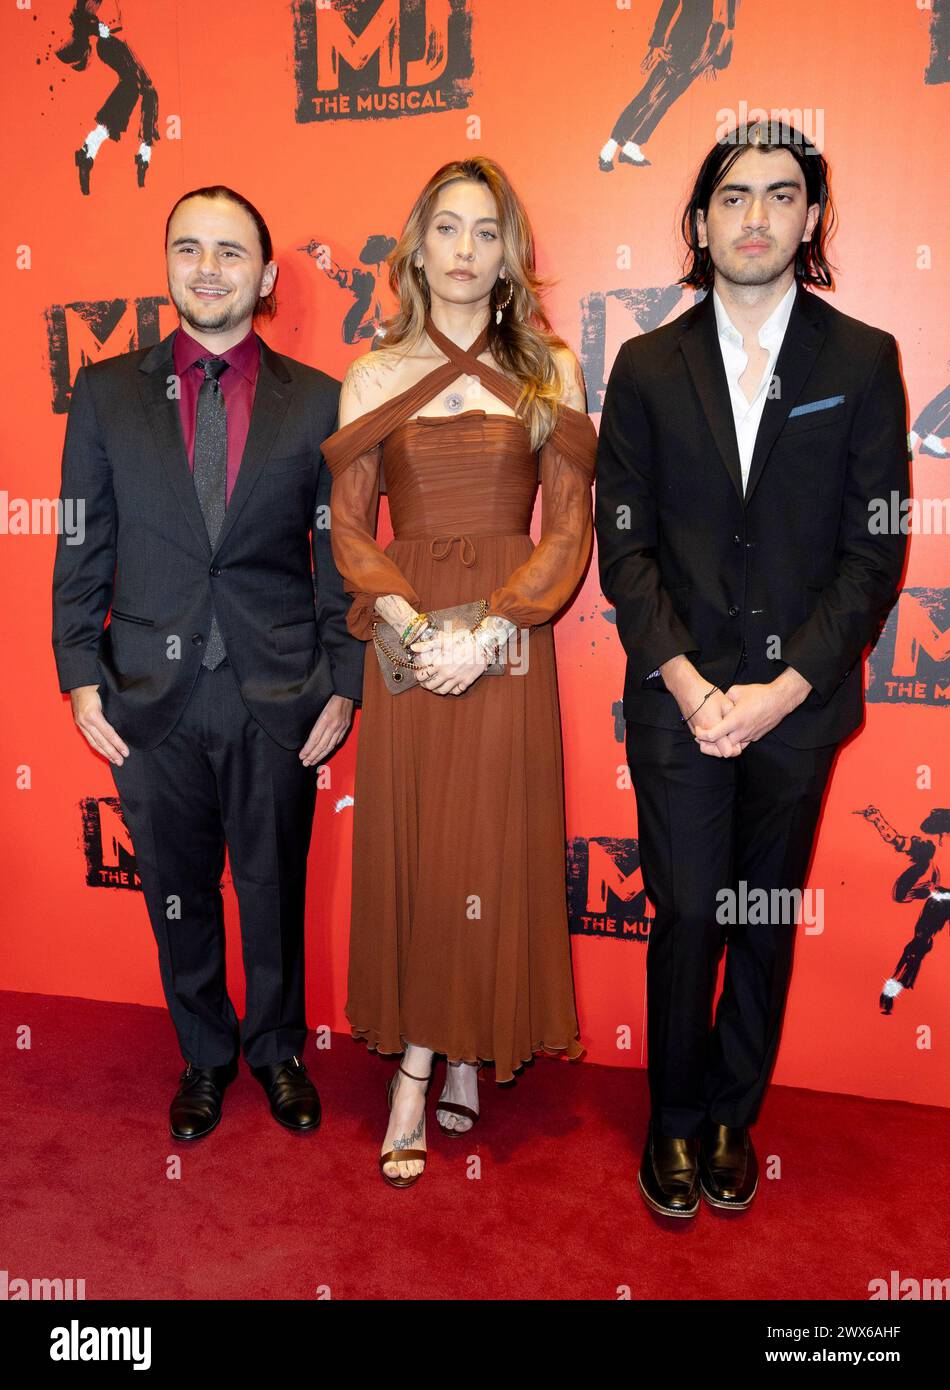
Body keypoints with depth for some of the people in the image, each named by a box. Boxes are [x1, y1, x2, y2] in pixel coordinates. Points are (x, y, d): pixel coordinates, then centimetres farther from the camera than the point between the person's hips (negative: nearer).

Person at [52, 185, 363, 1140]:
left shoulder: (316, 401, 2)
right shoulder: (106, 392, 4)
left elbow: (339, 554, 2)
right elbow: (83, 550, 5)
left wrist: (342, 685, -2)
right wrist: (80, 677, -1)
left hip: (278, 699, -1)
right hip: (152, 698, 1)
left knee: (274, 890, 12)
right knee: (177, 891, 14)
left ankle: (277, 1050, 37)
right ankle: (204, 1055, 37)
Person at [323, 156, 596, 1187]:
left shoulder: (548, 371, 5)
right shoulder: (373, 377, 7)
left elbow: (570, 527, 0)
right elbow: (348, 529, 4)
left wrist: (489, 629, -13)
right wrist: (412, 621, -13)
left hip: (508, 636, 0)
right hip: (407, 635, 1)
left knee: (496, 842, 4)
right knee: (411, 842, 4)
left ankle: (466, 1045, 25)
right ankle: (432, 1053, 20)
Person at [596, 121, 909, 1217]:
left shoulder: (862, 360, 3)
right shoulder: (648, 366, 5)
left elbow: (875, 549, -2)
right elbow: (623, 544, 1)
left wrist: (783, 689, -11)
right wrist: (687, 684, -10)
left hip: (798, 701, 1)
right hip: (677, 699, 0)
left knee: (767, 921, 12)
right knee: (686, 915, 4)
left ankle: (732, 1119, 32)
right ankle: (674, 1123, 26)